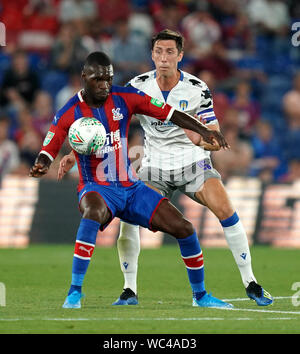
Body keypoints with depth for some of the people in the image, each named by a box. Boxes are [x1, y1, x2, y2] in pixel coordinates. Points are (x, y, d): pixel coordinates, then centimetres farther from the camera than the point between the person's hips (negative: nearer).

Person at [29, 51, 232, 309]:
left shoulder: (125, 98, -3)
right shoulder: (69, 113, -9)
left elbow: (168, 113, -2)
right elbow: (49, 150, -6)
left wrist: (203, 131, -14)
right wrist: (41, 166, -30)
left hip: (131, 188, 4)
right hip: (97, 189, -4)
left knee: (184, 228, -5)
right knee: (93, 213, -41)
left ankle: (200, 295, 17)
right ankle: (74, 293, -36)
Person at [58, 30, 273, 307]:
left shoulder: (197, 89, -10)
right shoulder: (138, 86, -7)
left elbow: (214, 136, -10)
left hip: (193, 162, -1)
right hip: (155, 166, 1)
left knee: (224, 209, -21)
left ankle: (250, 283, -8)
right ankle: (130, 291, -4)